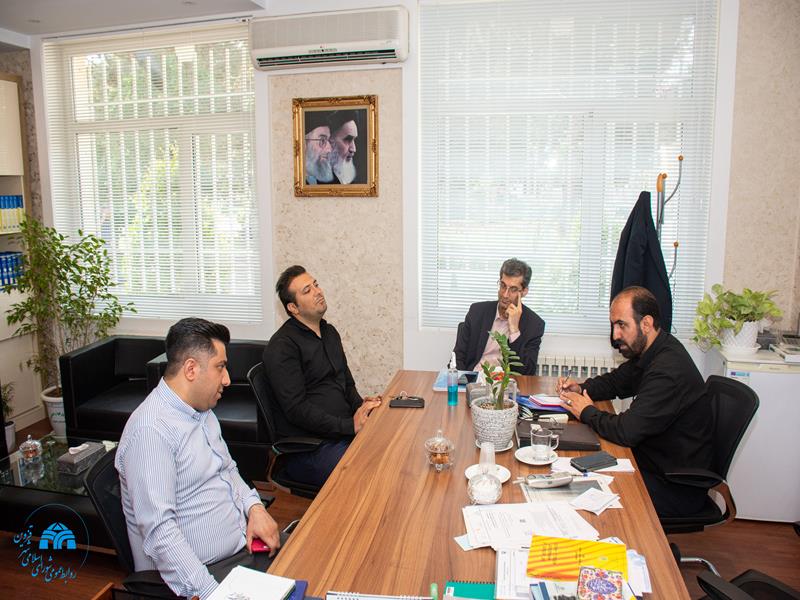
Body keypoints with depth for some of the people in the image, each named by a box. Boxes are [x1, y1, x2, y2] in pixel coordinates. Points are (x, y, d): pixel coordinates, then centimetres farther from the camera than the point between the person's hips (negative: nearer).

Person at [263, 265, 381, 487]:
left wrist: (361, 407, 2)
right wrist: (350, 425, -18)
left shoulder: (330, 332, 18)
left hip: (343, 434, 8)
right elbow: (296, 409, -16)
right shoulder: (283, 346, -10)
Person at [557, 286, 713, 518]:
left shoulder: (669, 371, -30)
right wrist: (581, 388, -2)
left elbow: (627, 431, -33)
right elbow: (614, 381, 18)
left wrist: (587, 412, -15)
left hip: (676, 489, -9)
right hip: (653, 461, 9)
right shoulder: (648, 353, 3)